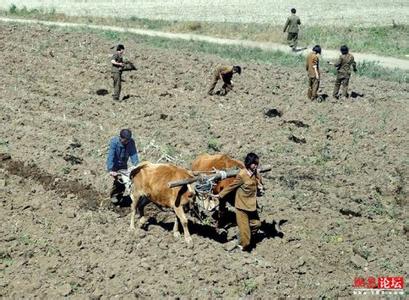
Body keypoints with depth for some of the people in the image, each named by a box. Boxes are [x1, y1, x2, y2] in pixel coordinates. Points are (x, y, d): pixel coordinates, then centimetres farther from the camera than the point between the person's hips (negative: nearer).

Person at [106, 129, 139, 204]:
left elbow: (134, 154, -22)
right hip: (114, 165, -4)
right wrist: (110, 170, -40)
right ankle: (113, 195, 2)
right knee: (118, 179, -20)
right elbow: (111, 156, -33)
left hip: (123, 165, 4)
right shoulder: (114, 141, -28)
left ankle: (119, 197, 25)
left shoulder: (131, 142, -18)